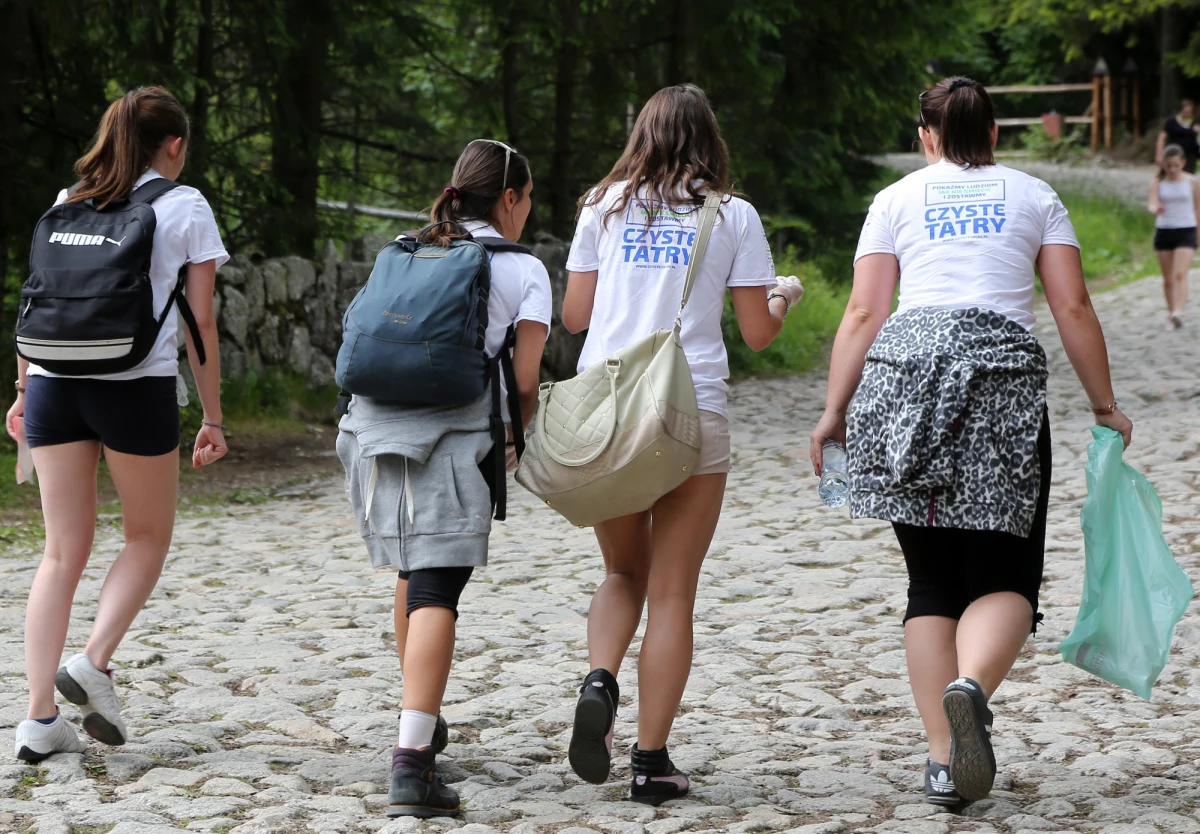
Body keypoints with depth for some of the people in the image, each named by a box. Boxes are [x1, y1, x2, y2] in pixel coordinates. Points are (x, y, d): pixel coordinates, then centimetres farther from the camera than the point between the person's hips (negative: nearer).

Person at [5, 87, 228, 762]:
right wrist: (213, 419, 4)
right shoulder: (185, 207, 3)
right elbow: (201, 324, 0)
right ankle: (95, 663, -4)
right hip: (138, 384, -4)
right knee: (149, 536, 16)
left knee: (64, 552, 8)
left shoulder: (68, 203, 16)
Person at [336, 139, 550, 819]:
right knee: (436, 590, -8)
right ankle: (412, 760, -20)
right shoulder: (524, 271, 6)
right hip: (451, 438, -5)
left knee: (415, 571, 24)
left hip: (373, 430, 6)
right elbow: (525, 382, 0)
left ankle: (424, 722, 36)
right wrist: (515, 439, 20)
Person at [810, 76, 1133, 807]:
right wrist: (1104, 404, 15)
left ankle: (944, 760, 1)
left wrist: (834, 412, 10)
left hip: (906, 368, 1)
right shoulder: (1034, 197, 18)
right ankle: (971, 689, -30)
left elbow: (864, 314, 9)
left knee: (932, 582, 9)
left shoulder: (897, 200, 18)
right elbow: (1073, 308, 9)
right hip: (1004, 374, -1)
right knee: (1004, 576, 2)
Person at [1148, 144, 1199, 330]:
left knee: (1180, 274, -18)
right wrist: (1155, 209, -36)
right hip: (1163, 231, 2)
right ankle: (1170, 313, 22)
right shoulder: (1157, 182, 0)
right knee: (1168, 279, 9)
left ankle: (1178, 313, -30)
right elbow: (1152, 204, -11)